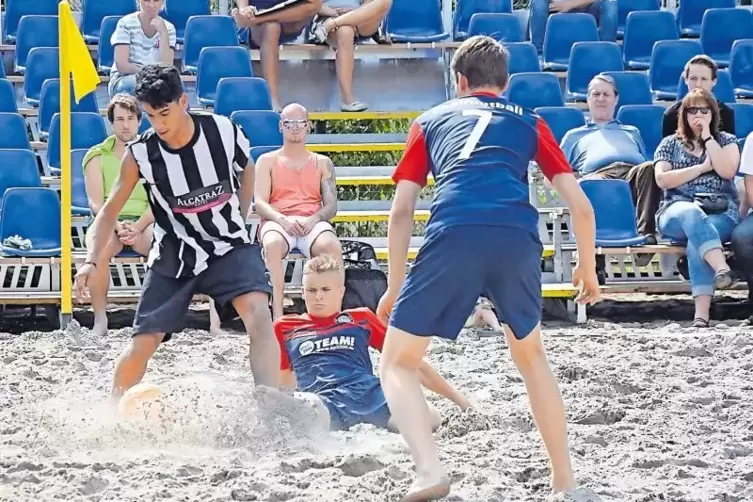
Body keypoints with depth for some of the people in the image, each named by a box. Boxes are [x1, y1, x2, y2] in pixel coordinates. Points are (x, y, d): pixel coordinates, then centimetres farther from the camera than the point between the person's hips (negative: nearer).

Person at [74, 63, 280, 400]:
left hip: (228, 247, -1)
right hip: (175, 256, 1)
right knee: (143, 343, -3)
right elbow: (110, 211, -6)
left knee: (258, 314, -26)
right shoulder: (140, 154, -16)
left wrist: (239, 222, 8)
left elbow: (247, 172, 9)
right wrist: (92, 261, -18)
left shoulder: (224, 132, -15)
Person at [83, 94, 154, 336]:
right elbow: (96, 204, 0)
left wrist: (138, 227, -17)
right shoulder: (97, 157, 10)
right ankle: (100, 319, -27)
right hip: (109, 222, 0)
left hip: (145, 223, 1)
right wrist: (118, 226, -19)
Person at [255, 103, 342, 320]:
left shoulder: (322, 163, 22)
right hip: (277, 222, -1)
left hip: (312, 223, 1)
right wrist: (282, 219, -16)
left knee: (332, 246, -37)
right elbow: (260, 203, 5)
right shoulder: (267, 161, 18)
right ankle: (277, 314, -42)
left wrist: (314, 219, -11)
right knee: (273, 244, -40)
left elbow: (331, 206, 13)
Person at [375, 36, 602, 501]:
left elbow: (402, 211, 21)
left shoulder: (432, 120, 28)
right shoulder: (529, 122, 29)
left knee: (398, 363, 12)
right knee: (531, 354, 28)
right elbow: (581, 205, 22)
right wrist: (588, 269, 37)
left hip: (453, 236, -2)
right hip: (517, 237, 2)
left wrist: (395, 288, 27)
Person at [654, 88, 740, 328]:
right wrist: (703, 167, -2)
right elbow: (662, 179, 0)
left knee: (696, 239, -36)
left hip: (721, 213, 0)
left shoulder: (726, 141, 16)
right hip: (677, 212, 0)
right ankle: (722, 269, -62)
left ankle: (702, 313, -51)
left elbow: (727, 171, -4)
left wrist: (708, 137, -1)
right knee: (692, 214, -40)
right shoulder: (670, 144, 16)